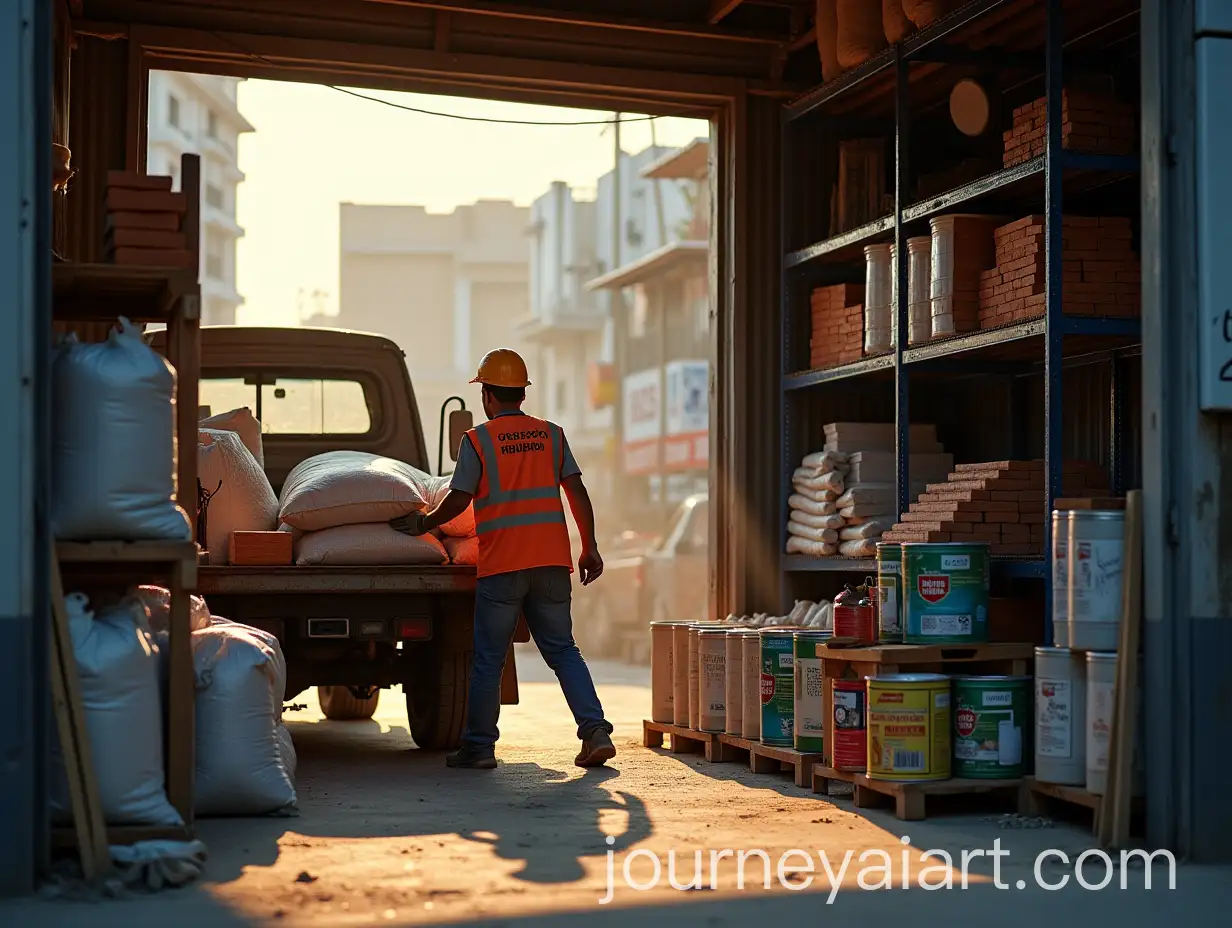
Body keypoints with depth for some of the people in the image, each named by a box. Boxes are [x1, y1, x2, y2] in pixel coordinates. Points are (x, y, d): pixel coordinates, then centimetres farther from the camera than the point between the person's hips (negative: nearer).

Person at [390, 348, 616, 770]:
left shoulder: (477, 440, -2)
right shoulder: (552, 434, 9)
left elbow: (458, 500, -4)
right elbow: (577, 491, 5)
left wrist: (422, 523, 13)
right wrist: (590, 547, 10)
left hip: (501, 565, -3)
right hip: (552, 562, 4)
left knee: (487, 659, 6)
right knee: (563, 650, 10)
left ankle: (478, 746, 11)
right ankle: (596, 731, -2)